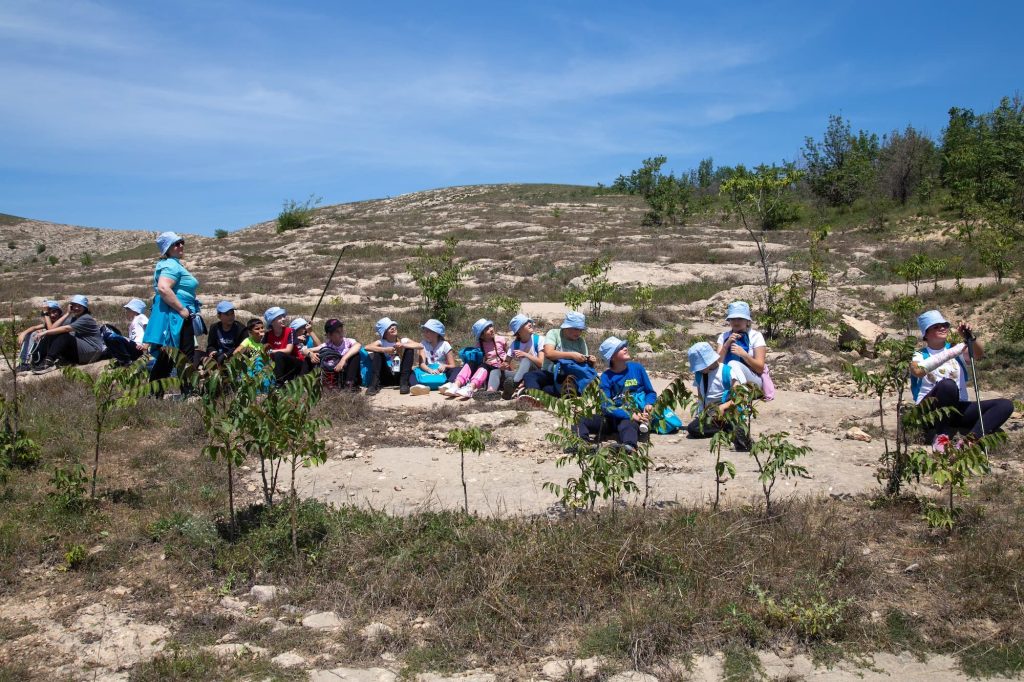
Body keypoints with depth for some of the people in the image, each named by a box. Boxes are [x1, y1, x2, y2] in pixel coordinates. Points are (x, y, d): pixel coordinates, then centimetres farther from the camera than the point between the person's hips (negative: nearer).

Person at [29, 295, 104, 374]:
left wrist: (46, 332, -26)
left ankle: (48, 363, -33)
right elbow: (53, 328, 1)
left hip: (92, 352, -8)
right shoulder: (72, 318, 15)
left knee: (64, 335, -27)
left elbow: (66, 328, -24)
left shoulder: (86, 319, -10)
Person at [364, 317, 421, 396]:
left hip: (400, 376, 0)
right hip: (386, 378, 0)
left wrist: (403, 345, -27)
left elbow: (420, 346, -15)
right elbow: (367, 347, -20)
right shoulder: (381, 342, -1)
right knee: (378, 353, -17)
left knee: (409, 350, -15)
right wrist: (385, 350, -28)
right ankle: (374, 385, -26)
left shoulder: (403, 340, 0)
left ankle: (404, 383, -21)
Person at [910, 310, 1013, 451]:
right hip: (931, 411, -5)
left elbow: (979, 354, -5)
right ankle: (941, 437, -22)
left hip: (958, 409, 5)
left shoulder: (958, 351, 16)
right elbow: (918, 371, -22)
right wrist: (951, 353, -26)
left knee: (1005, 405, -12)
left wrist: (971, 337, -25)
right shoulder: (920, 355, 3)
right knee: (947, 384, -35)